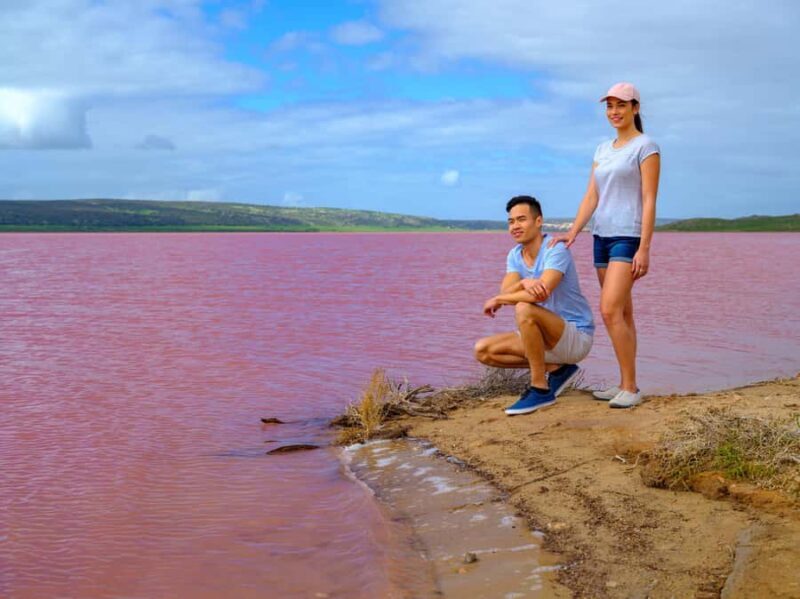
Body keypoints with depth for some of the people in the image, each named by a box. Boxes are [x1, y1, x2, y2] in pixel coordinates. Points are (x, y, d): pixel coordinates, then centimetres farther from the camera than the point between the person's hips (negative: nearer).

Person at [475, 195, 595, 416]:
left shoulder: (555, 250, -18)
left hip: (577, 337, -8)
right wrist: (524, 283, -34)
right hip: (548, 337, 8)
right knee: (483, 351, -1)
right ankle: (555, 368, 3)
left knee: (524, 309, -34)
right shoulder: (515, 255, 5)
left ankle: (540, 389, -23)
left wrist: (497, 300, -18)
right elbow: (506, 292, -10)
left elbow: (542, 293, -33)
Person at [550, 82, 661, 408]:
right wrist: (573, 232, -1)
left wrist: (644, 249, -16)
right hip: (602, 236, 7)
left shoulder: (646, 146, -4)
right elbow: (592, 197, 12)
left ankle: (631, 387, -9)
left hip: (629, 237, -7)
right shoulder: (603, 150, 16)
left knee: (610, 310, -17)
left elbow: (649, 200, -10)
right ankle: (625, 385, 14)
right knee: (621, 313, 9)